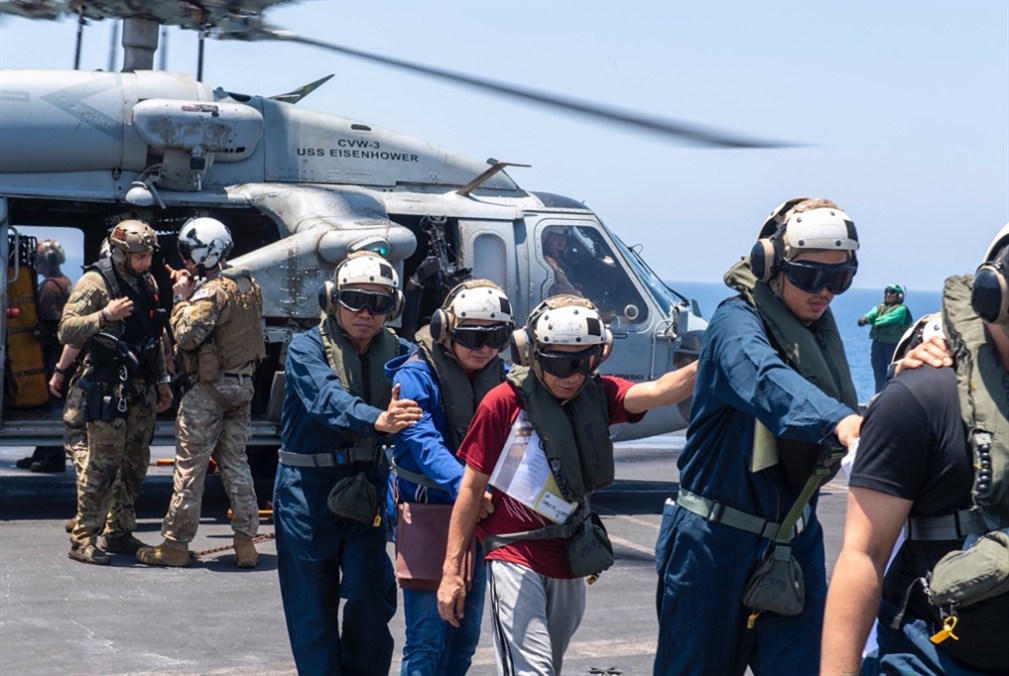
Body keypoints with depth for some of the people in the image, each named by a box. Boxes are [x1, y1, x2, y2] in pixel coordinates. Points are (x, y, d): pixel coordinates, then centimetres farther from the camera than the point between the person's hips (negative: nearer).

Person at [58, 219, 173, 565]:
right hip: (108, 388, -7)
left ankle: (119, 533, 20)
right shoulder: (95, 283, -10)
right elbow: (67, 331, -16)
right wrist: (105, 315, -27)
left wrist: (161, 380, 20)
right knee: (104, 465, -8)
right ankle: (83, 539, -2)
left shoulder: (146, 283, 13)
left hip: (141, 389, 7)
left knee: (135, 465, 10)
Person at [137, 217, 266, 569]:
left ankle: (175, 544, 6)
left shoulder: (212, 292, -19)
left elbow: (186, 335, -24)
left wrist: (181, 299, -11)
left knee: (190, 467, 0)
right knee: (235, 462, 12)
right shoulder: (249, 285, 8)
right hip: (243, 383, 8)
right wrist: (191, 295, 6)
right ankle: (246, 542, 10)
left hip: (209, 388, -8)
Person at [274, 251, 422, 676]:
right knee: (312, 604, 4)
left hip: (367, 489, 3)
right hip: (308, 489, -3)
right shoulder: (306, 349, -10)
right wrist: (377, 420, -47)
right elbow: (329, 400, -28)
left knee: (372, 599, 0)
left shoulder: (399, 353, 4)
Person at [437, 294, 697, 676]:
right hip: (515, 558, -5)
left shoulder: (598, 395, -2)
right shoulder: (504, 403, -11)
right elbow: (472, 487, -5)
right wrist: (452, 571, -5)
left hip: (568, 564, 5)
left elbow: (659, 391, -21)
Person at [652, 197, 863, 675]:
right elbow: (768, 381, -40)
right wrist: (838, 420, -55)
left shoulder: (818, 331, 8)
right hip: (716, 542, -6)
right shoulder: (737, 324, -17)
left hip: (793, 542, 6)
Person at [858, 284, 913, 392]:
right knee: (879, 371, 12)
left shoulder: (901, 309, -4)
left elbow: (888, 319, -19)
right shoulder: (880, 307, 13)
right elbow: (871, 314, -7)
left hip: (893, 343, -6)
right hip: (878, 343, 6)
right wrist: (865, 318, -30)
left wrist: (870, 321, -15)